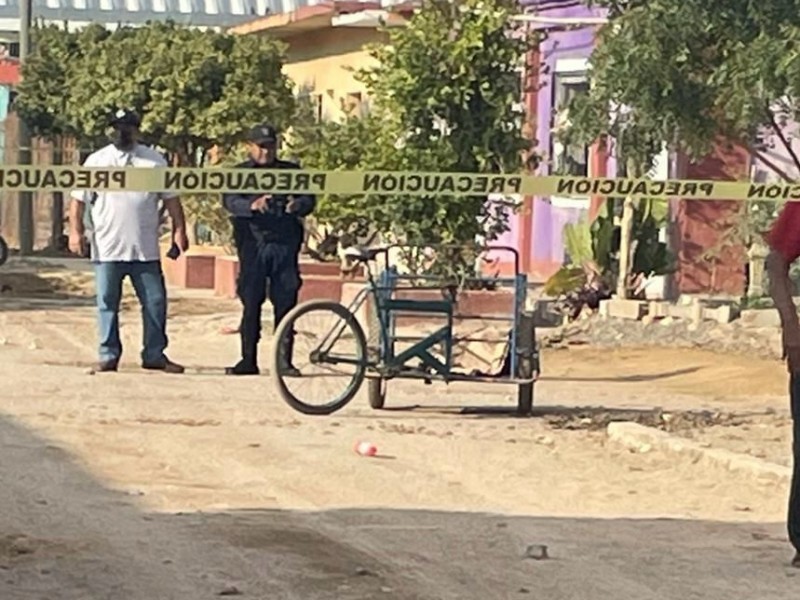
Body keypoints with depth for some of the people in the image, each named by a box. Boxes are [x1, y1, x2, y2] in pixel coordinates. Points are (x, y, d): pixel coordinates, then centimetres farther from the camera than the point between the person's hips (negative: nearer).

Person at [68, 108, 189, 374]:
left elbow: (170, 198, 9)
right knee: (107, 304, 3)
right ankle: (108, 355, 10)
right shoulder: (96, 161, 5)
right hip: (107, 249, -1)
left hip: (146, 250, 1)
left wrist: (179, 229, 1)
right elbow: (78, 199, 4)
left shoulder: (154, 161, 9)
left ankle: (154, 355, 12)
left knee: (155, 302, 2)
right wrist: (76, 231, -6)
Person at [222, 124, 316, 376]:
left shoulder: (292, 171, 14)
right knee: (251, 304, 1)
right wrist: (252, 206, -28)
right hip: (253, 244, -1)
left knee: (285, 303, -1)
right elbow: (230, 202, -7)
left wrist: (298, 205, -18)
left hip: (285, 244, 1)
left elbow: (309, 199, 6)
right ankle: (248, 360, 7)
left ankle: (285, 360, 4)